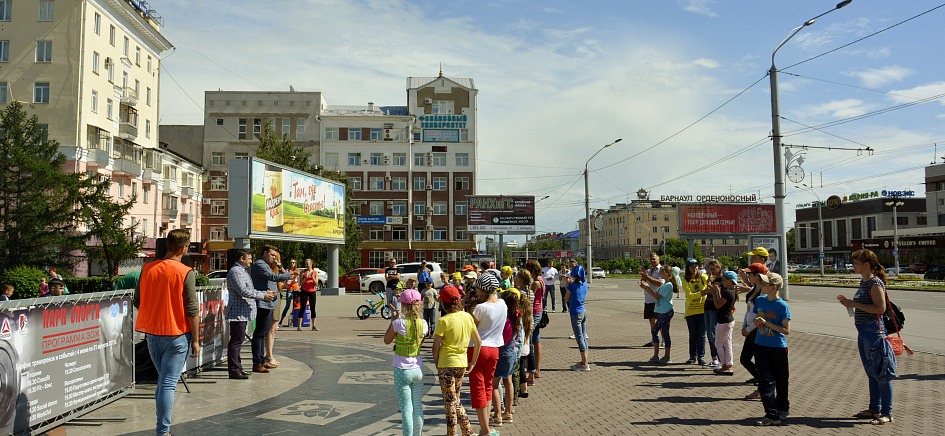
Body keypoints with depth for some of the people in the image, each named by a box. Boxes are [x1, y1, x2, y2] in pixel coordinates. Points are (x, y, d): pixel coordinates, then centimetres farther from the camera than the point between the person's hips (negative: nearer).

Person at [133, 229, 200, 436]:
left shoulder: (147, 269, 1)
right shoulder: (186, 273, -14)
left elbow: (137, 302, 8)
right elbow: (192, 310, -13)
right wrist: (196, 340, -6)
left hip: (152, 334, 5)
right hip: (176, 335, -5)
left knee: (163, 379, 21)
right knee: (168, 383, 0)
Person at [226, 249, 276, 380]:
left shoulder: (242, 271, 21)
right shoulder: (235, 272, -14)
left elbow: (249, 290, 26)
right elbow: (243, 291, -22)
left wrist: (264, 293, 15)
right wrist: (262, 296, -17)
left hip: (243, 313, 11)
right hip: (238, 312, -11)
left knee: (238, 340, 14)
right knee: (236, 341, -8)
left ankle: (237, 368, 21)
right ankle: (234, 370, -4)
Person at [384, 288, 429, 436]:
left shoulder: (399, 323, -16)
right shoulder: (423, 324, -4)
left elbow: (387, 340, 0)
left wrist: (393, 321, 8)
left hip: (402, 370, -4)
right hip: (418, 369, 4)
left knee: (406, 408, 1)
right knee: (418, 406, 13)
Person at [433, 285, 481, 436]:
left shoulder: (444, 321, -14)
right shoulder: (467, 317, 2)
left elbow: (436, 347, -11)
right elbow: (478, 341, 5)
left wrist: (437, 365, 3)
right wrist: (473, 363, 12)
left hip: (446, 364, -6)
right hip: (462, 364, 6)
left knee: (450, 402, 3)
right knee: (455, 400, 20)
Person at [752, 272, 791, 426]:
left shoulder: (782, 305, -13)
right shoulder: (759, 301, 3)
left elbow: (786, 330, -15)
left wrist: (766, 323, -21)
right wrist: (756, 321, -6)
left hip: (778, 347, -3)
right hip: (761, 346, 4)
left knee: (780, 381, 12)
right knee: (765, 380, -6)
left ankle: (782, 409, 32)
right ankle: (772, 415, -6)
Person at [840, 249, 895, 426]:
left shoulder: (875, 283, -14)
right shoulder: (863, 282, 13)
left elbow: (880, 308, -23)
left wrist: (855, 304, -20)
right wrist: (849, 303, 7)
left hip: (874, 330, -10)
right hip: (863, 332, 10)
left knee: (881, 373, -2)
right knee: (871, 373, 17)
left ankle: (887, 414, 5)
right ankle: (874, 409, 27)